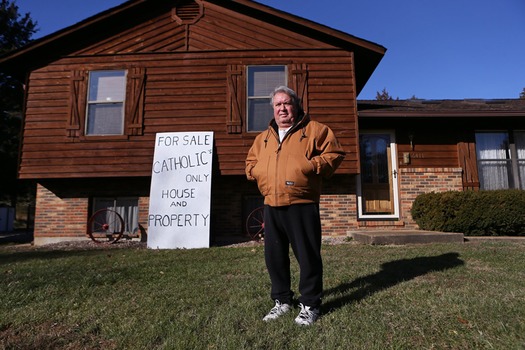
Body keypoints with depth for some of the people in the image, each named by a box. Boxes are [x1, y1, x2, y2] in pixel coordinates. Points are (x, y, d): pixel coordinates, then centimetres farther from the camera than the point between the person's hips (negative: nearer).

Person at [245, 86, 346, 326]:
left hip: (302, 205, -5)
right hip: (271, 206, 5)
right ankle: (282, 300, 29)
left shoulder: (314, 130, 3)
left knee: (307, 255, 2)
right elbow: (251, 162, 27)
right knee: (274, 255, 11)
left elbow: (334, 154, 0)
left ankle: (310, 304, 20)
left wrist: (312, 166, -13)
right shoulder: (263, 137, 18)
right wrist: (256, 171, 6)